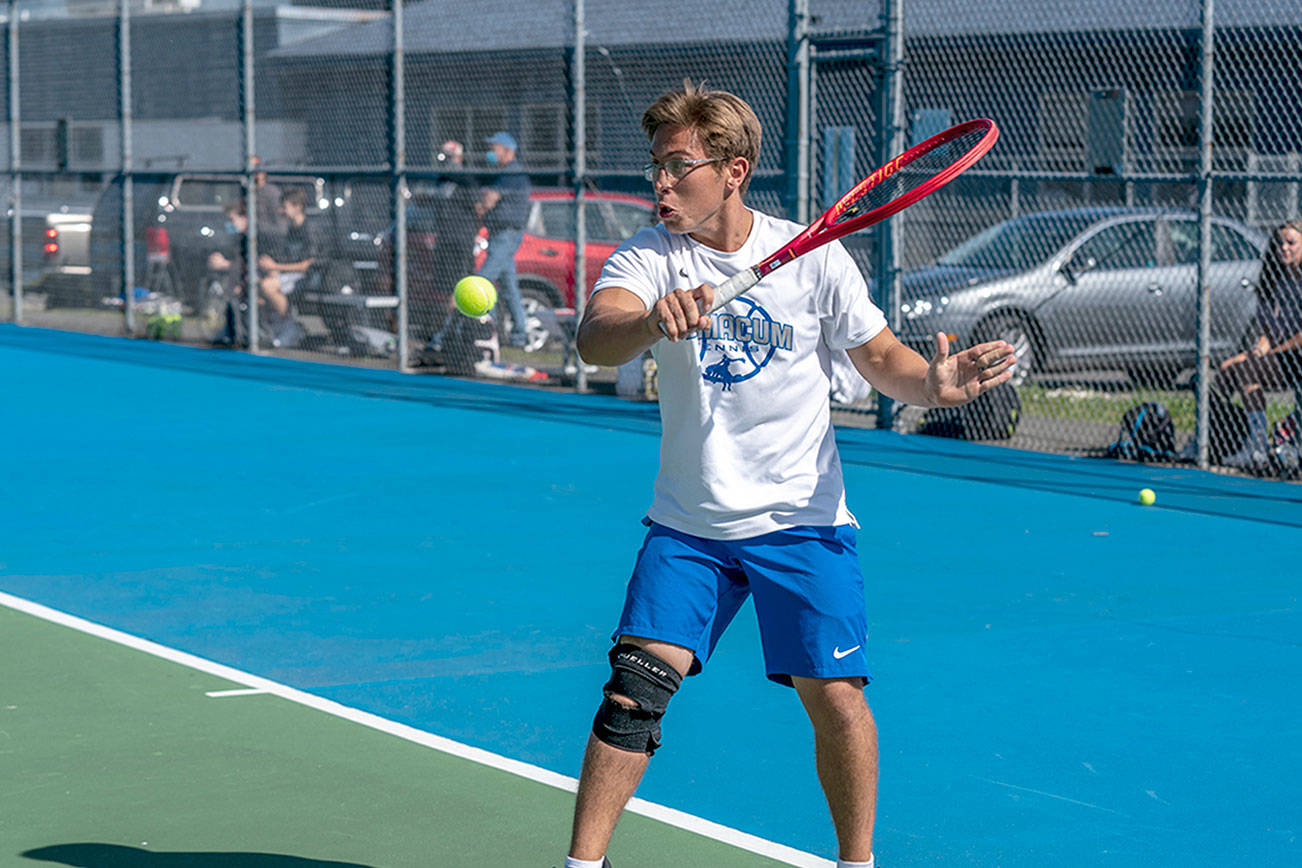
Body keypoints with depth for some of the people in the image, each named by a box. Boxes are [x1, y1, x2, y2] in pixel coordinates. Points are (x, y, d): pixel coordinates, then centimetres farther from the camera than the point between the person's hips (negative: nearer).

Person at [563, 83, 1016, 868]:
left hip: (803, 522, -1)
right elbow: (594, 338, -25)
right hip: (688, 528, 1)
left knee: (834, 695, -3)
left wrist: (934, 380, -20)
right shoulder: (649, 257, -7)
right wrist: (653, 320, -48)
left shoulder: (814, 258, -6)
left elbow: (880, 357, 3)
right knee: (634, 686, -9)